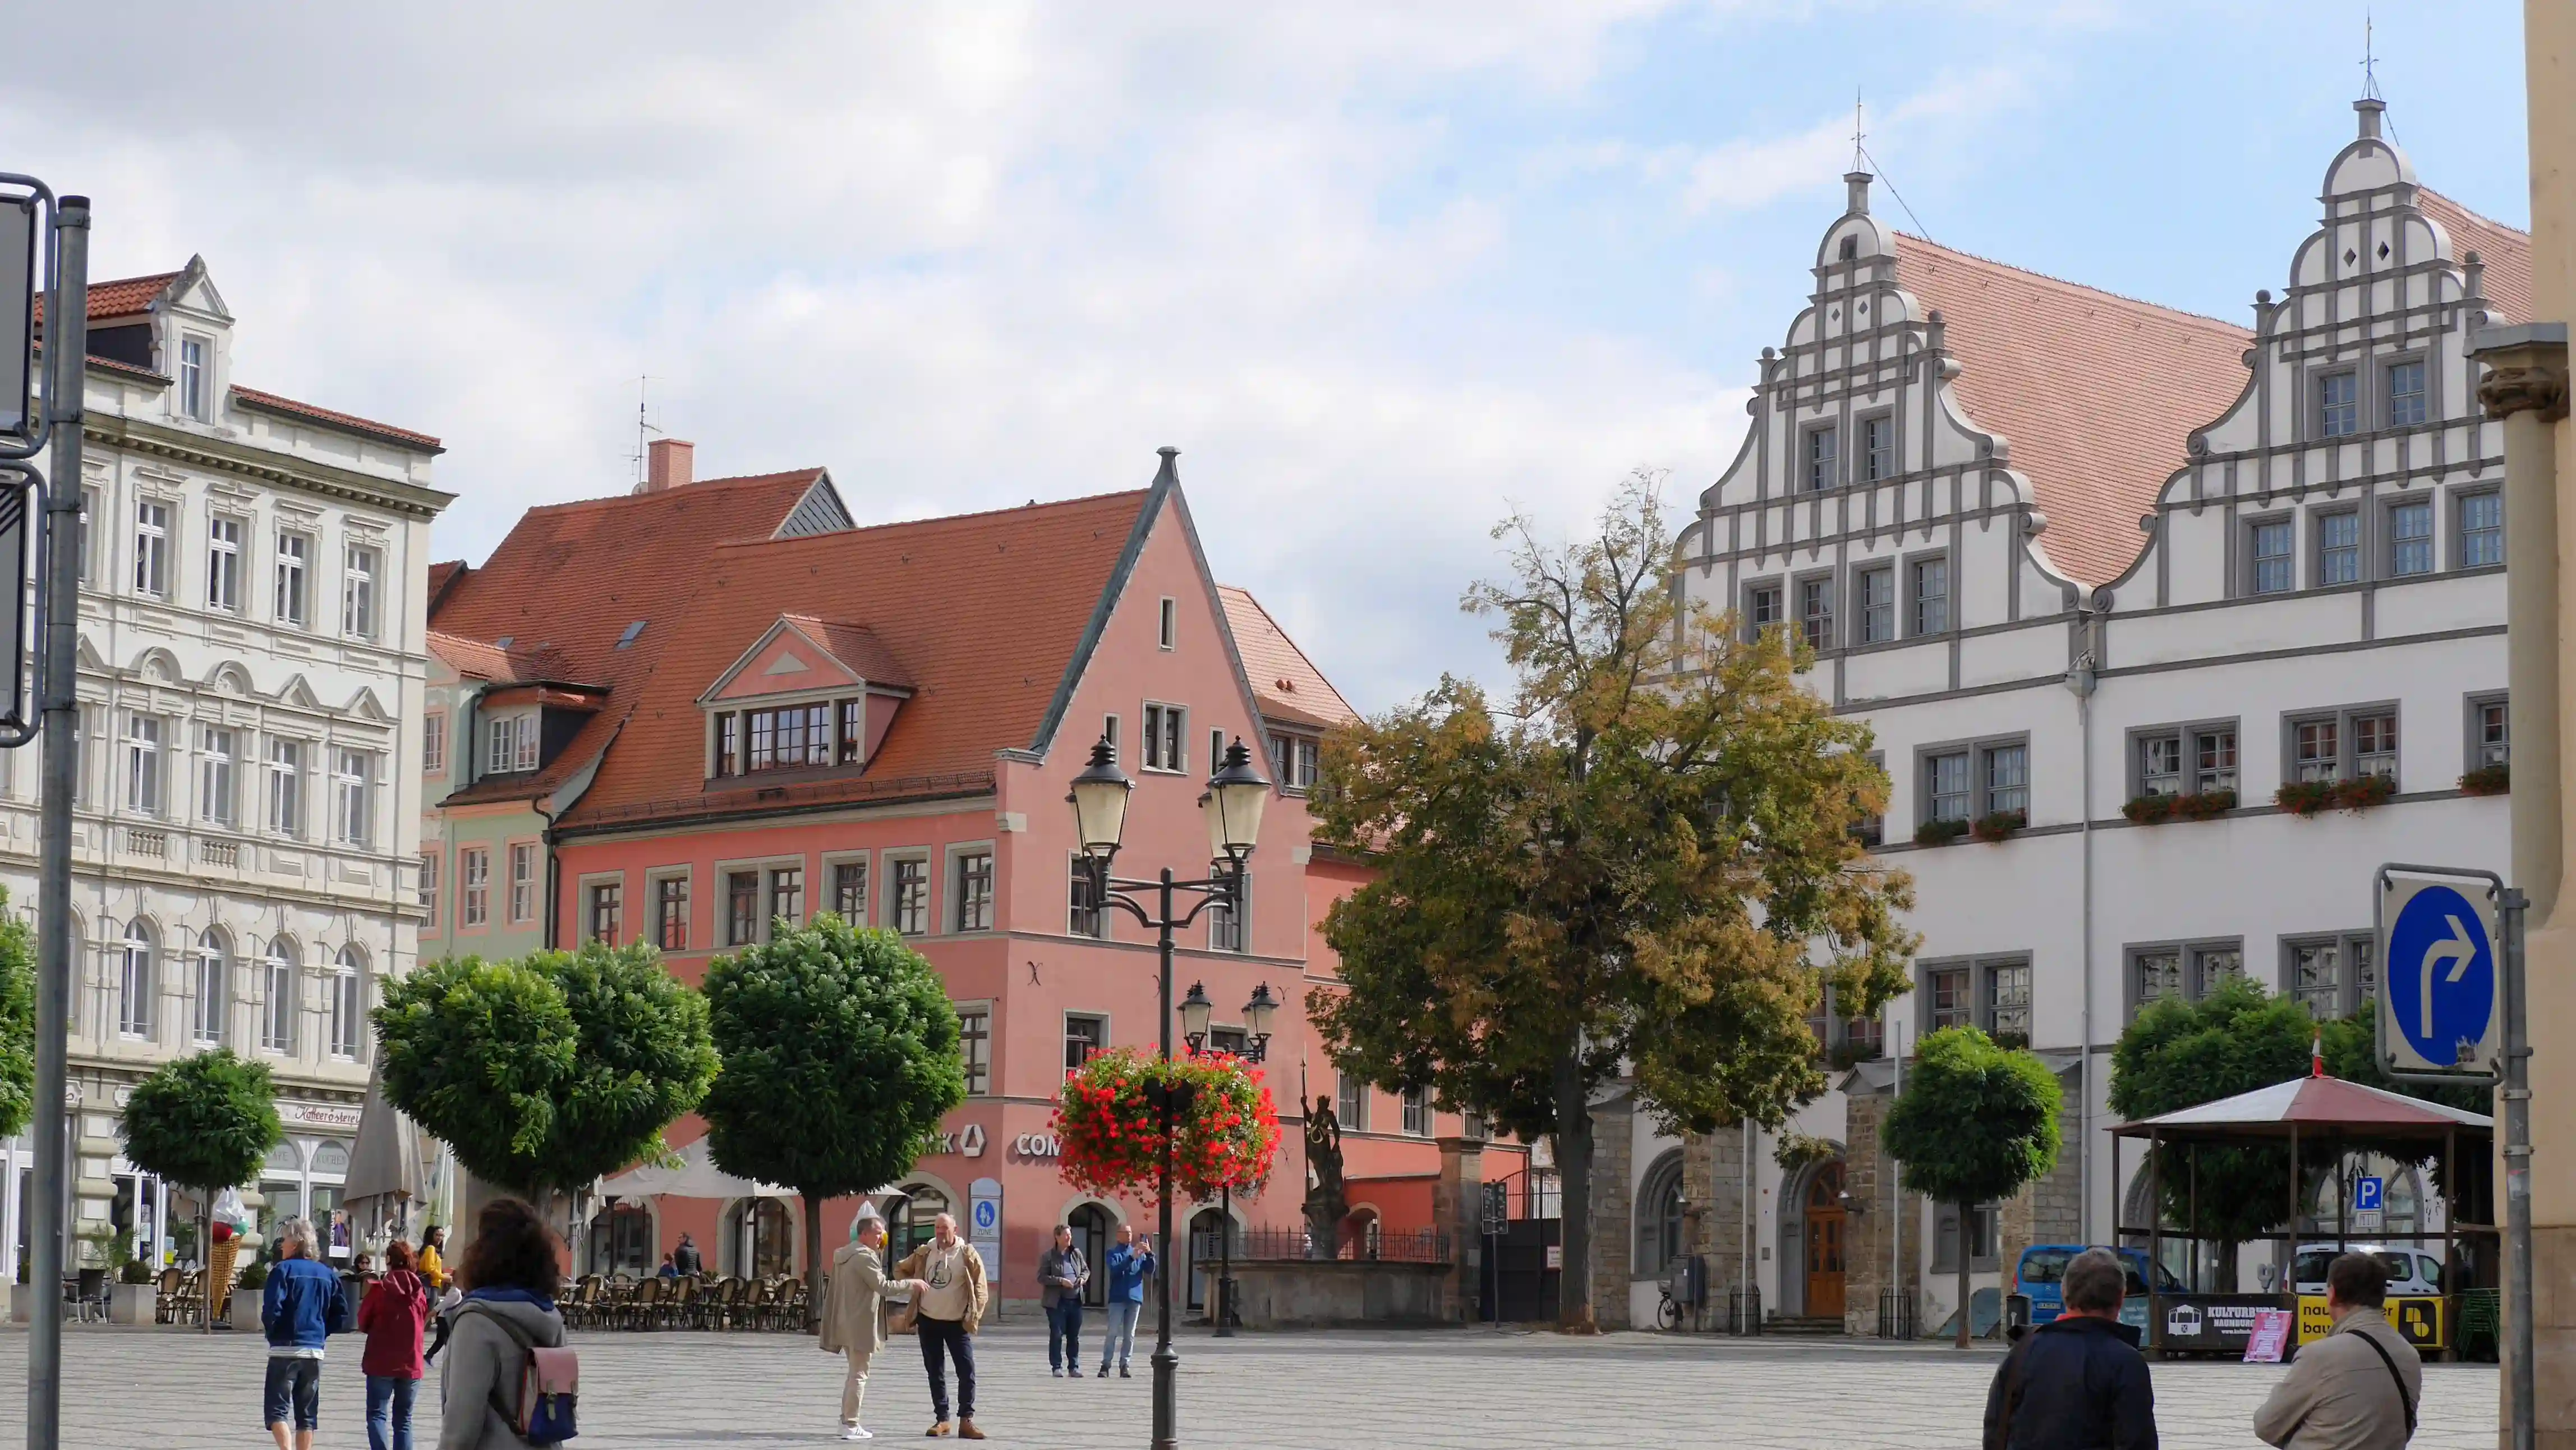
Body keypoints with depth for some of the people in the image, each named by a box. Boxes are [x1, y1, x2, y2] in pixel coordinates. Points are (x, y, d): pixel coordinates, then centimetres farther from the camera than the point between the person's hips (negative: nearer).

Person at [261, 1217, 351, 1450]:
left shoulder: (283, 1270, -8)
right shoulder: (326, 1274, 8)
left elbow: (271, 1309, -17)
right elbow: (341, 1311, 8)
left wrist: (271, 1331, 1)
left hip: (285, 1348, -5)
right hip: (315, 1351, 5)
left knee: (277, 1408, -3)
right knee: (307, 1414, 10)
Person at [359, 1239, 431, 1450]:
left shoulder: (380, 1289, -9)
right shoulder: (419, 1291, 0)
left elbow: (363, 1323, 0)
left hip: (381, 1362, -3)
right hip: (411, 1364, 3)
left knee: (377, 1414, 0)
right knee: (403, 1418, 10)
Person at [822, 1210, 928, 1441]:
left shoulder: (844, 1255, 14)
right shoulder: (865, 1257, -17)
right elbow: (883, 1286, -21)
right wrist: (911, 1284, -13)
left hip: (845, 1324, 10)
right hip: (860, 1325, -10)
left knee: (855, 1373, 19)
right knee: (859, 1375, -5)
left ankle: (846, 1421, 22)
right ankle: (850, 1426, -4)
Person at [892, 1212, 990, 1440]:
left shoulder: (967, 1254, -7)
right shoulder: (924, 1253, 1)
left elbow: (979, 1287, -6)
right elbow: (900, 1270, 16)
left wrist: (975, 1315, -14)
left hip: (957, 1323, -3)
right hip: (928, 1321, 3)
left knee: (967, 1371, -8)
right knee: (935, 1372, 8)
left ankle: (966, 1421, -4)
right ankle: (941, 1419, 15)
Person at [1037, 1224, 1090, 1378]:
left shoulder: (1076, 1254, 11)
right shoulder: (1048, 1256, -3)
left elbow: (1086, 1270, 21)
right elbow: (1041, 1277, -9)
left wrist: (1083, 1278, -2)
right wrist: (1060, 1281, -18)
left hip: (1075, 1301, 4)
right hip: (1057, 1301, -4)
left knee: (1074, 1336, 8)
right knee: (1056, 1335, -2)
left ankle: (1074, 1366, 14)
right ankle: (1056, 1367, 4)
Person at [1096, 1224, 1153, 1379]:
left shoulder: (1139, 1253, 13)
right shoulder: (1113, 1253, 2)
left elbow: (1150, 1270, 5)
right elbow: (1115, 1269, -15)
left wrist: (1149, 1255, -11)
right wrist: (1131, 1258, -24)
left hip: (1135, 1297, 4)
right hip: (1118, 1297, -4)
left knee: (1130, 1334, 3)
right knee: (1112, 1332, -7)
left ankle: (1124, 1365, 6)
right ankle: (1105, 1365, -6)